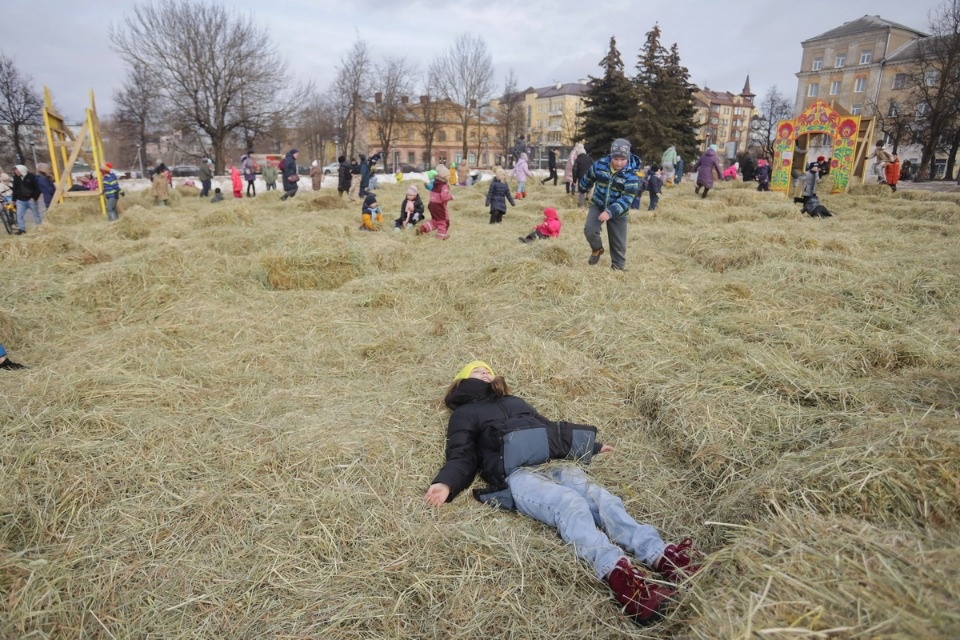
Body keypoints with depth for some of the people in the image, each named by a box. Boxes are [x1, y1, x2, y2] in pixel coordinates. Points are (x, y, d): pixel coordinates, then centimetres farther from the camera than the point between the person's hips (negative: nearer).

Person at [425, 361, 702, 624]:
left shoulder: (515, 402, 38)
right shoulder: (464, 414, 21)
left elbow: (552, 429, 42)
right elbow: (461, 457, 7)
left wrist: (592, 445, 43)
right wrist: (446, 483, -16)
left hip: (553, 465, 5)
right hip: (517, 476, -5)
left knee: (603, 499, -24)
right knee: (570, 504, -34)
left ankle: (662, 557, -42)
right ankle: (619, 574, -56)